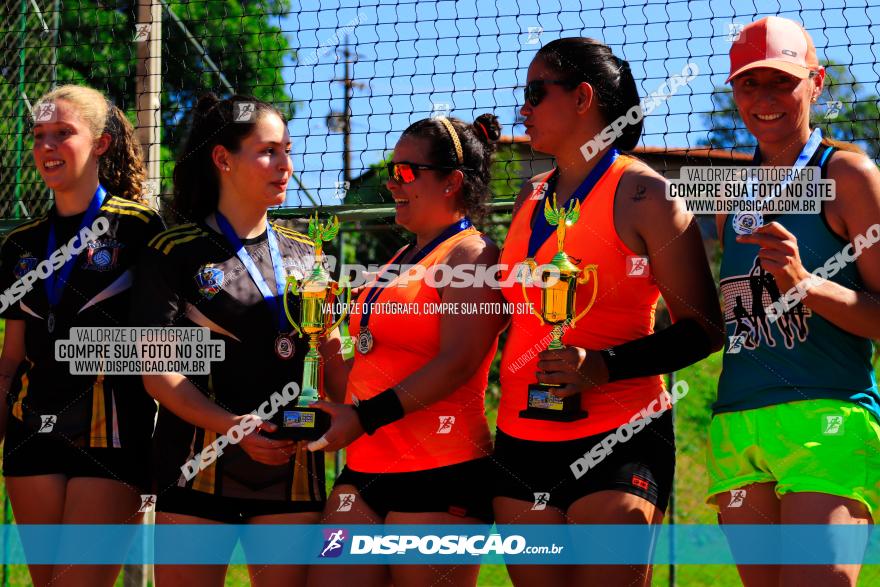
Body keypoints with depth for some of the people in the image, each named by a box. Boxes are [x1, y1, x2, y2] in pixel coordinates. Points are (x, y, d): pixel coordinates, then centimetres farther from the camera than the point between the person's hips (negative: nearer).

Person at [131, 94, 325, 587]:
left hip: (291, 467, 3)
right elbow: (158, 371, -5)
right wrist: (233, 426, -18)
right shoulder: (176, 252, 2)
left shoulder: (305, 256, 14)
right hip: (200, 469, -3)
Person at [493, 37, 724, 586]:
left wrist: (603, 366, -19)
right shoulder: (531, 198, 15)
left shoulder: (642, 194, -5)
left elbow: (703, 329, -7)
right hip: (523, 440, 6)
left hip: (618, 440, -6)